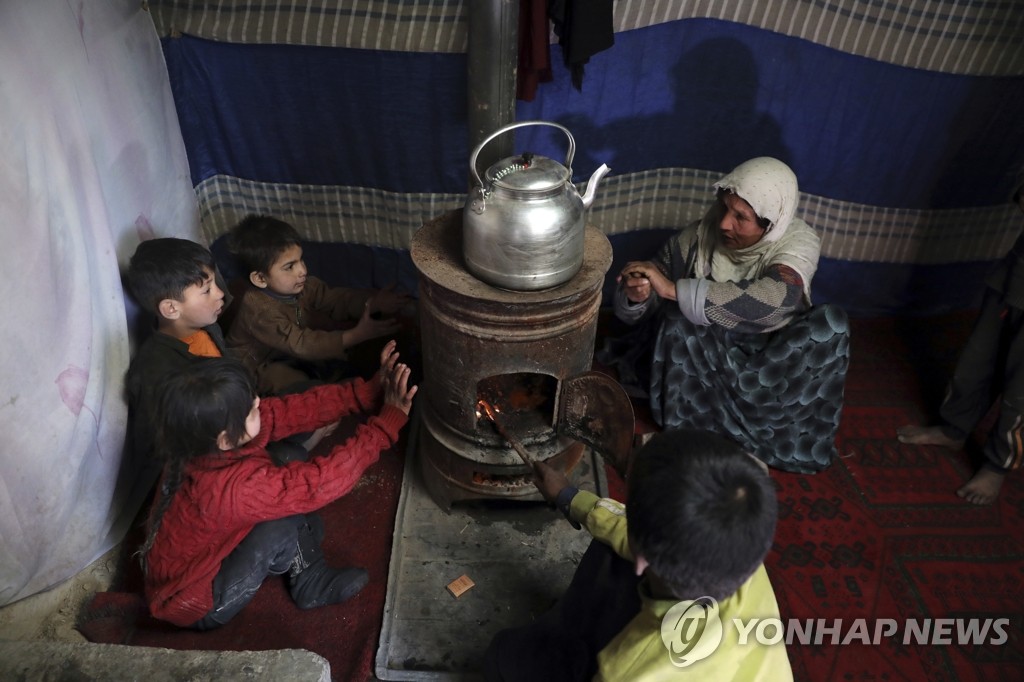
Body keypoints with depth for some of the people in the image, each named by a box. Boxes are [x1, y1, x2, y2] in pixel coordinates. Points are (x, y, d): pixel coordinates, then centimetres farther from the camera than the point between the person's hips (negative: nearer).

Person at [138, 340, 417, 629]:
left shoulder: (204, 447, -19)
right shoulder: (233, 487, -40)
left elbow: (296, 409, -17)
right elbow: (321, 480, -36)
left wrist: (370, 390, -24)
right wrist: (389, 420, -30)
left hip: (205, 553, 8)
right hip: (195, 605, -7)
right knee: (283, 522, -24)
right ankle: (311, 584, 6)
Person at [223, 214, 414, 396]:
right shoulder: (257, 308, -35)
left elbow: (335, 299, -13)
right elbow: (301, 344, -38)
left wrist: (374, 302, -33)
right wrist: (356, 335, -44)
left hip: (293, 353, 7)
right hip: (260, 365, -7)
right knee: (301, 389, -29)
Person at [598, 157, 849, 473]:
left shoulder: (799, 240, -18)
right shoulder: (696, 238, -15)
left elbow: (775, 299, -40)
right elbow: (633, 314, -10)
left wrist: (673, 289, -43)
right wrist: (634, 297, -36)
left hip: (771, 361, 0)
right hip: (703, 359, 0)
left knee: (831, 322, -25)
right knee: (677, 318, -29)